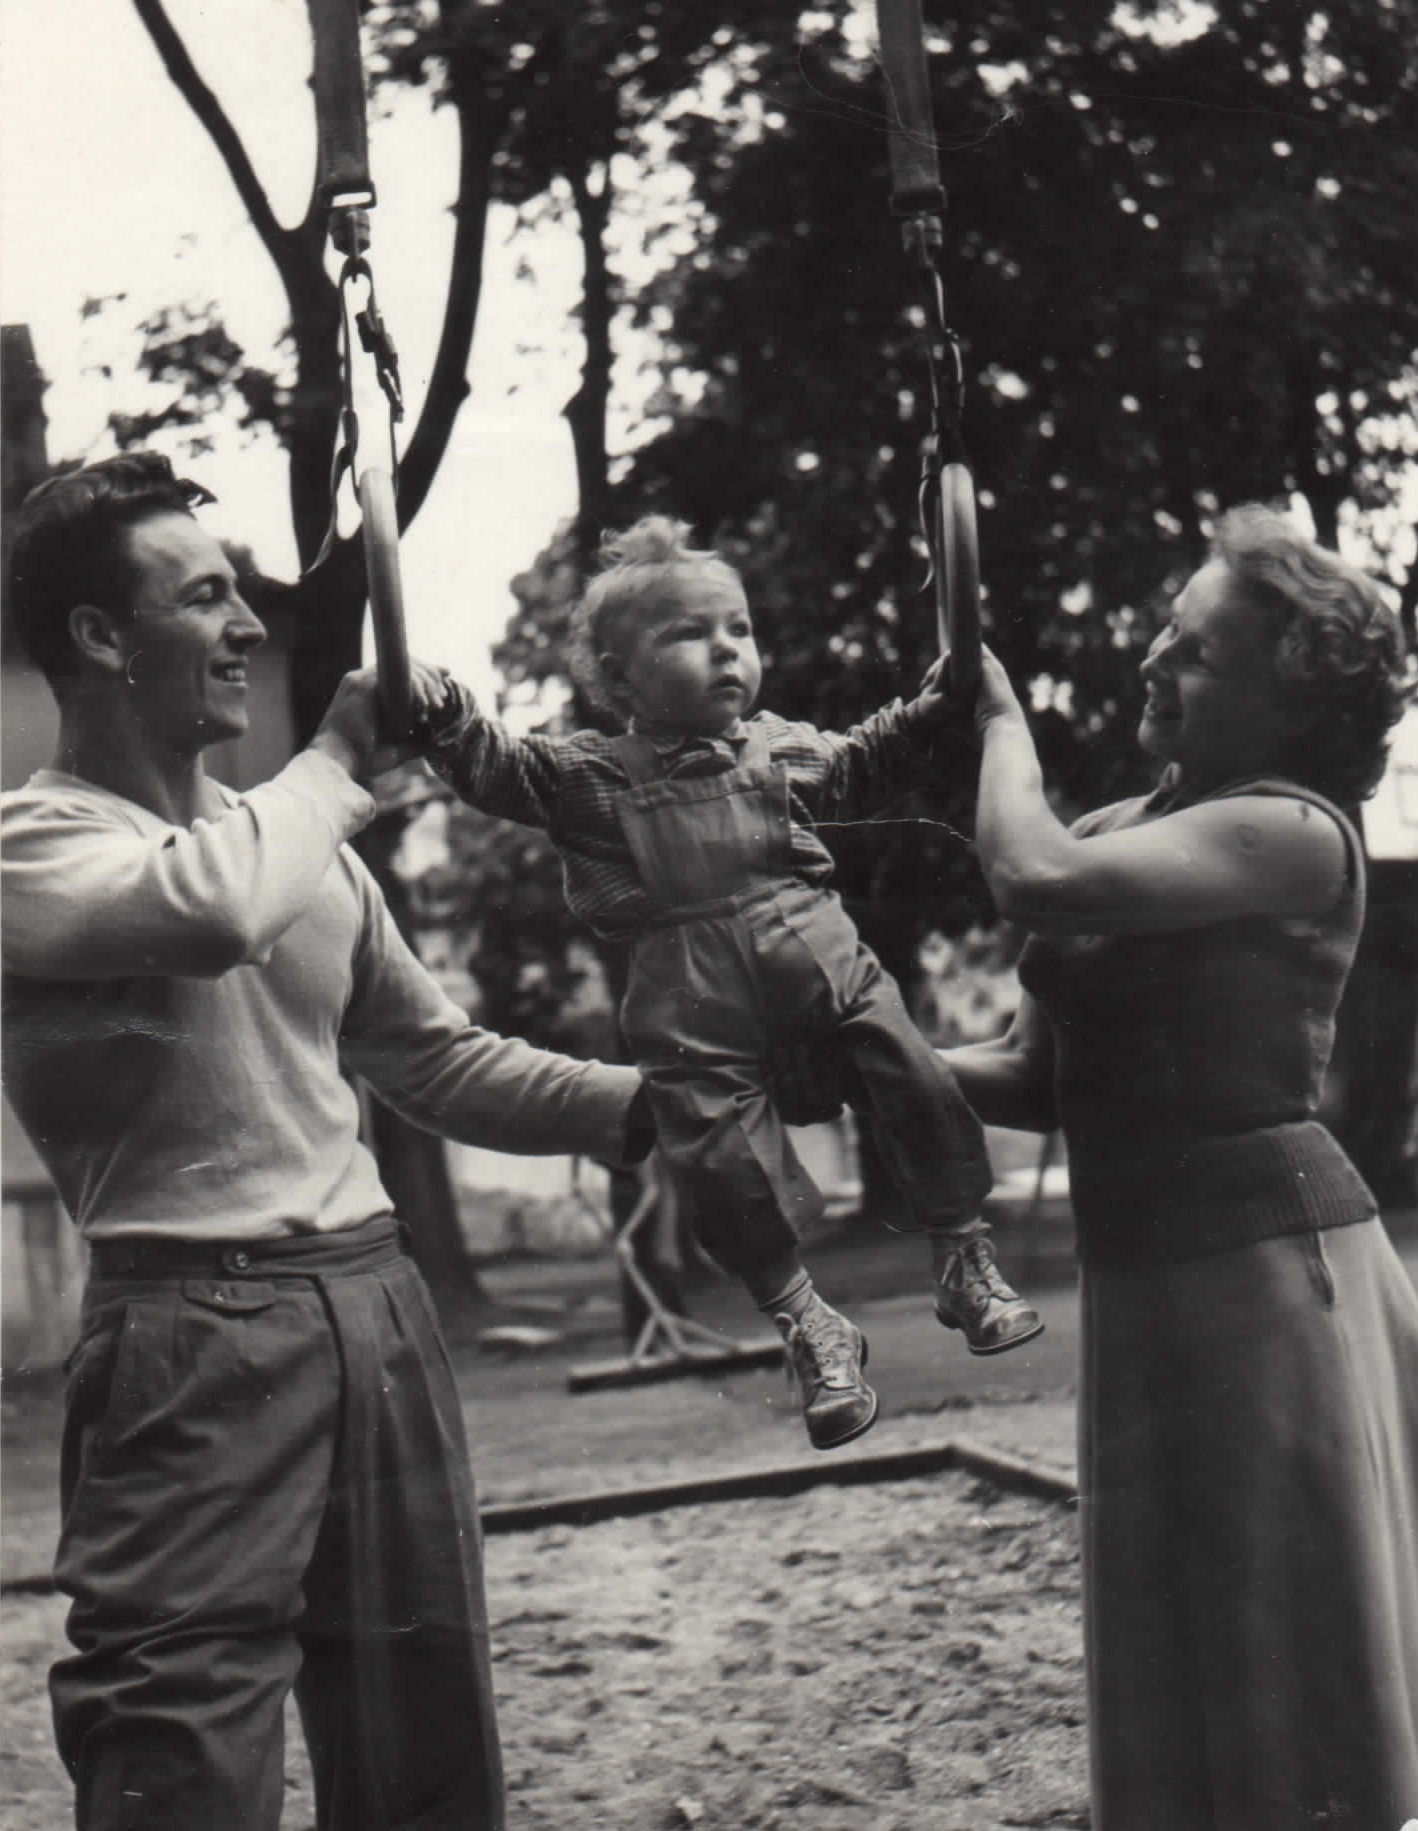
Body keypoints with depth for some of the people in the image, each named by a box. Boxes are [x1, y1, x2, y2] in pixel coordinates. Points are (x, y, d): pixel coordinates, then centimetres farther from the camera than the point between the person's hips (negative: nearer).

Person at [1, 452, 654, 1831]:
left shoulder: (303, 844, 18)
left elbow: (435, 1059, 23)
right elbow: (208, 909, -26)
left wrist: (646, 1105, 12)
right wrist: (338, 761, -8)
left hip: (376, 1295, 7)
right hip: (194, 1325, -7)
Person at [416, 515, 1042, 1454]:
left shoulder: (786, 748, 14)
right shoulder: (590, 776, 3)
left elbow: (861, 768, 31)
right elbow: (494, 768, -2)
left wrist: (928, 711, 21)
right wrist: (448, 714, -20)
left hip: (822, 954, 2)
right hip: (697, 1006, -2)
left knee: (913, 1076, -4)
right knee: (721, 1154, -6)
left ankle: (965, 1256, 14)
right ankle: (807, 1322, 11)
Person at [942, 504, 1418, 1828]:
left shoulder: (1293, 832, -13)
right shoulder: (1122, 833, 13)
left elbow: (1035, 878, -26)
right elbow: (1041, 1072, 13)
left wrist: (1003, 717, -9)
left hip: (1267, 1265, -8)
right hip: (1148, 1274, 8)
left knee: (1288, 1650, 2)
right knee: (1189, 1653, 16)